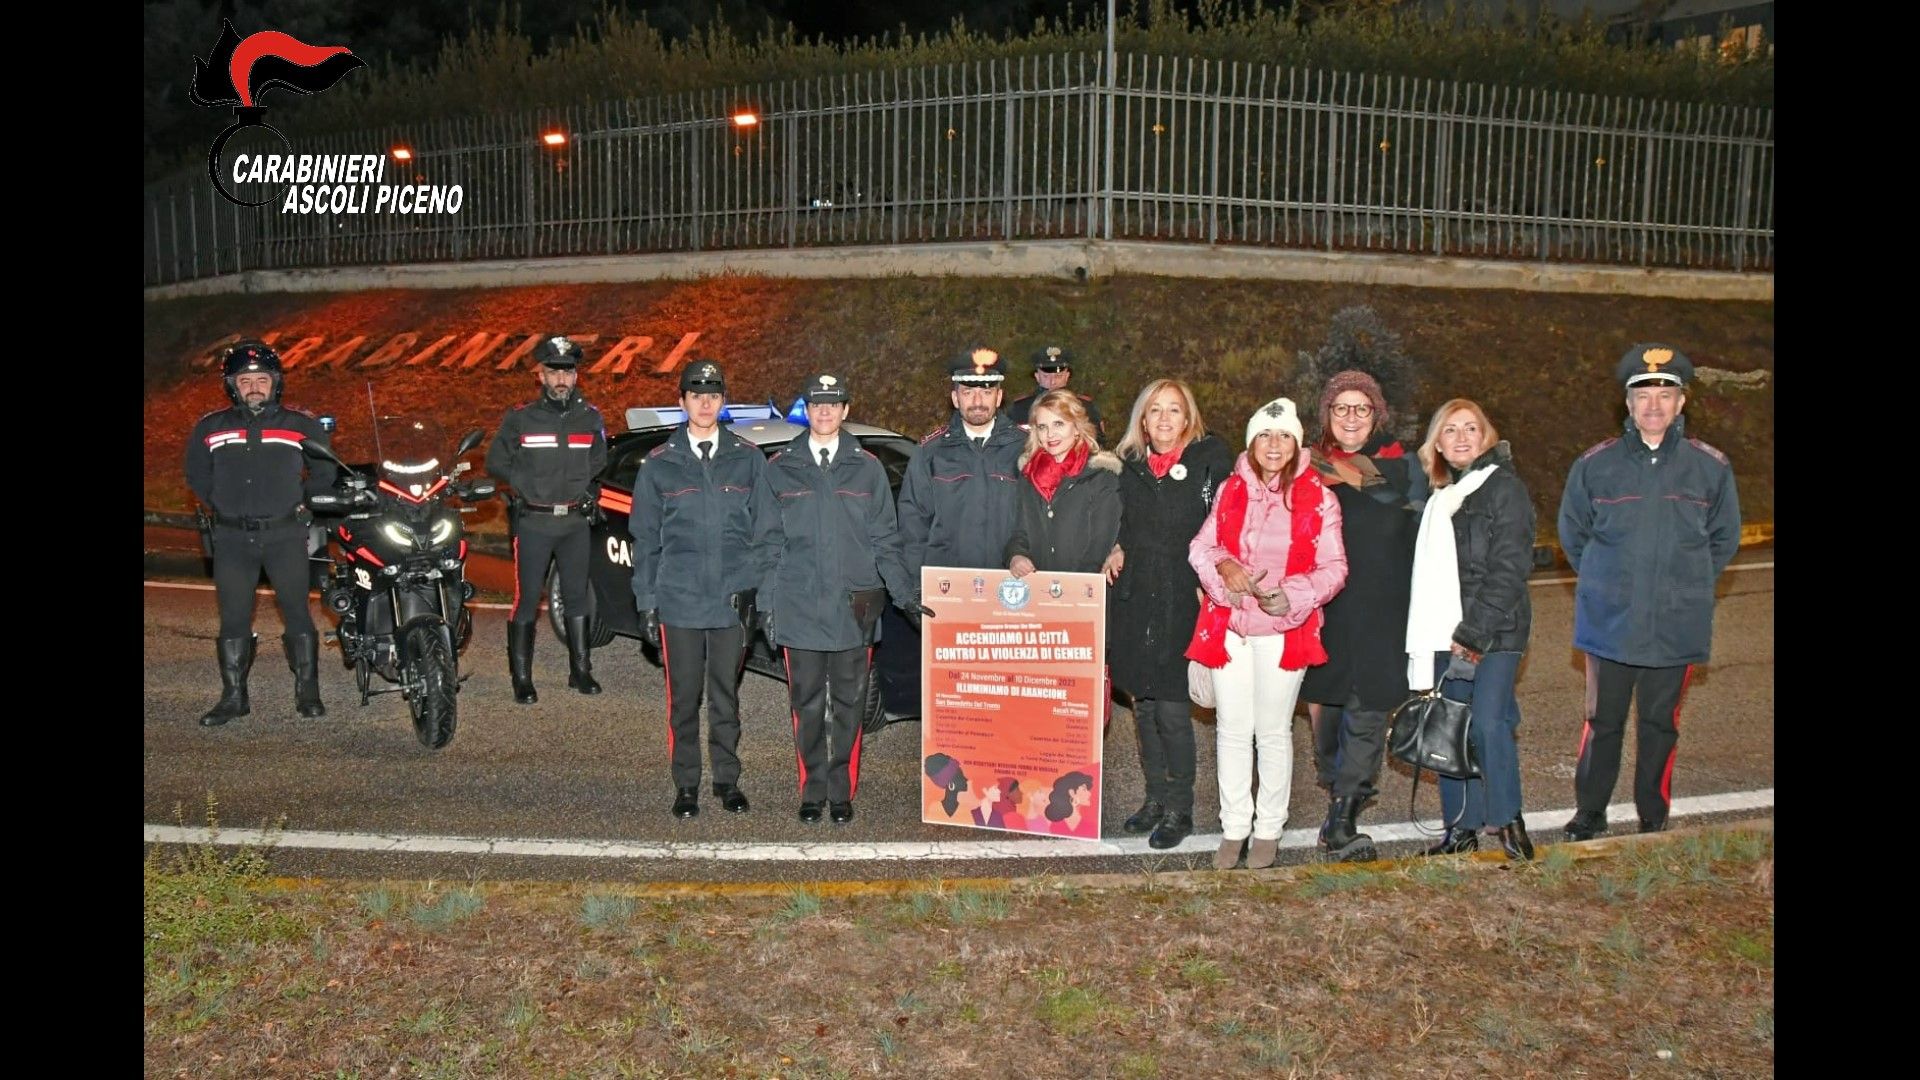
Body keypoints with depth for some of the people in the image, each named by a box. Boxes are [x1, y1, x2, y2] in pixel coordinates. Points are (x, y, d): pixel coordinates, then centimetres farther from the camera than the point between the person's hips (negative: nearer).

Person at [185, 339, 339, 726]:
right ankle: (234, 696, 13)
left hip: (285, 534, -2)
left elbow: (324, 470, 15)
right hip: (232, 537, 2)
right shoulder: (209, 428, 7)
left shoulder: (302, 426, 3)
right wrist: (222, 505, 12)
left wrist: (301, 503, 8)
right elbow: (197, 475, 21)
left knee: (297, 613, -2)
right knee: (233, 619, 5)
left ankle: (307, 692, 7)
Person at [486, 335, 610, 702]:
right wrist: (530, 484, -5)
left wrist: (581, 486, 6)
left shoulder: (590, 418, 5)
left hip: (575, 522, 3)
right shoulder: (520, 418, -4)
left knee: (577, 599, 12)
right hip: (533, 523, -3)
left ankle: (581, 671, 23)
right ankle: (522, 678, 7)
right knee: (527, 601, -1)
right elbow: (496, 462, 5)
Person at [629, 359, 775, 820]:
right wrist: (645, 602, 3)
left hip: (733, 600, 0)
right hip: (678, 601, 0)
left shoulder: (748, 459, 5)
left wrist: (762, 590, -1)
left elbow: (763, 530, 7)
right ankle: (686, 785, 18)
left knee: (726, 694, 10)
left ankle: (727, 779, 22)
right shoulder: (660, 463, 5)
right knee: (684, 696, 6)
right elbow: (645, 539, 8)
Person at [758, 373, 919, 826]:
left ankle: (842, 792, 16)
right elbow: (770, 542, 7)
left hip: (854, 605, 0)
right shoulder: (781, 467, 7)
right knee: (807, 704, 5)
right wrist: (767, 602, 2)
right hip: (799, 606, 0)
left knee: (848, 703, 5)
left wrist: (905, 593, -1)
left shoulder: (866, 468, 7)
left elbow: (884, 540, 8)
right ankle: (813, 791, 17)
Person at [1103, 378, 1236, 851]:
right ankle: (1155, 798, 24)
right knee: (1144, 706, 11)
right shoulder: (1130, 465, 11)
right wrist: (1117, 551, 4)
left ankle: (1179, 809, 10)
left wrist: (1209, 582, -13)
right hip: (1134, 601, 5)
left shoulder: (1211, 458, -4)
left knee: (1173, 710, -4)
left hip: (1182, 601, -5)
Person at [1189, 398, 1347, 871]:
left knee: (1273, 732, 8)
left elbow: (1333, 567, -3)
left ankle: (1269, 829, 22)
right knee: (1232, 731, 7)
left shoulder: (1318, 498, -2)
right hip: (1228, 627, 2)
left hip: (1284, 631, -2)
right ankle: (1233, 828, 19)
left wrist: (1290, 595, -20)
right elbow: (1200, 546, 9)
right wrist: (1222, 565, -14)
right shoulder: (1230, 491, 7)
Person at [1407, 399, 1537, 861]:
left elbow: (1509, 569, -12)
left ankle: (1506, 821, 2)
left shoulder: (1505, 488, -4)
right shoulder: (1439, 498, 16)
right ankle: (1462, 828, 16)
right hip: (1447, 633, 6)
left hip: (1495, 632, -6)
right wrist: (1425, 639, 10)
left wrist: (1473, 632, -15)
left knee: (1489, 723, -14)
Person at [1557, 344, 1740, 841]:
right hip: (1610, 625, 0)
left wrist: (1688, 586, 11)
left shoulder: (1710, 467, 0)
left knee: (1661, 725, 11)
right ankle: (1588, 818, 21)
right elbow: (1572, 534, 12)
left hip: (1677, 627, 1)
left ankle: (1655, 822, 26)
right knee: (1603, 724, 7)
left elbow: (1724, 539, 14)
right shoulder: (1595, 465, -1)